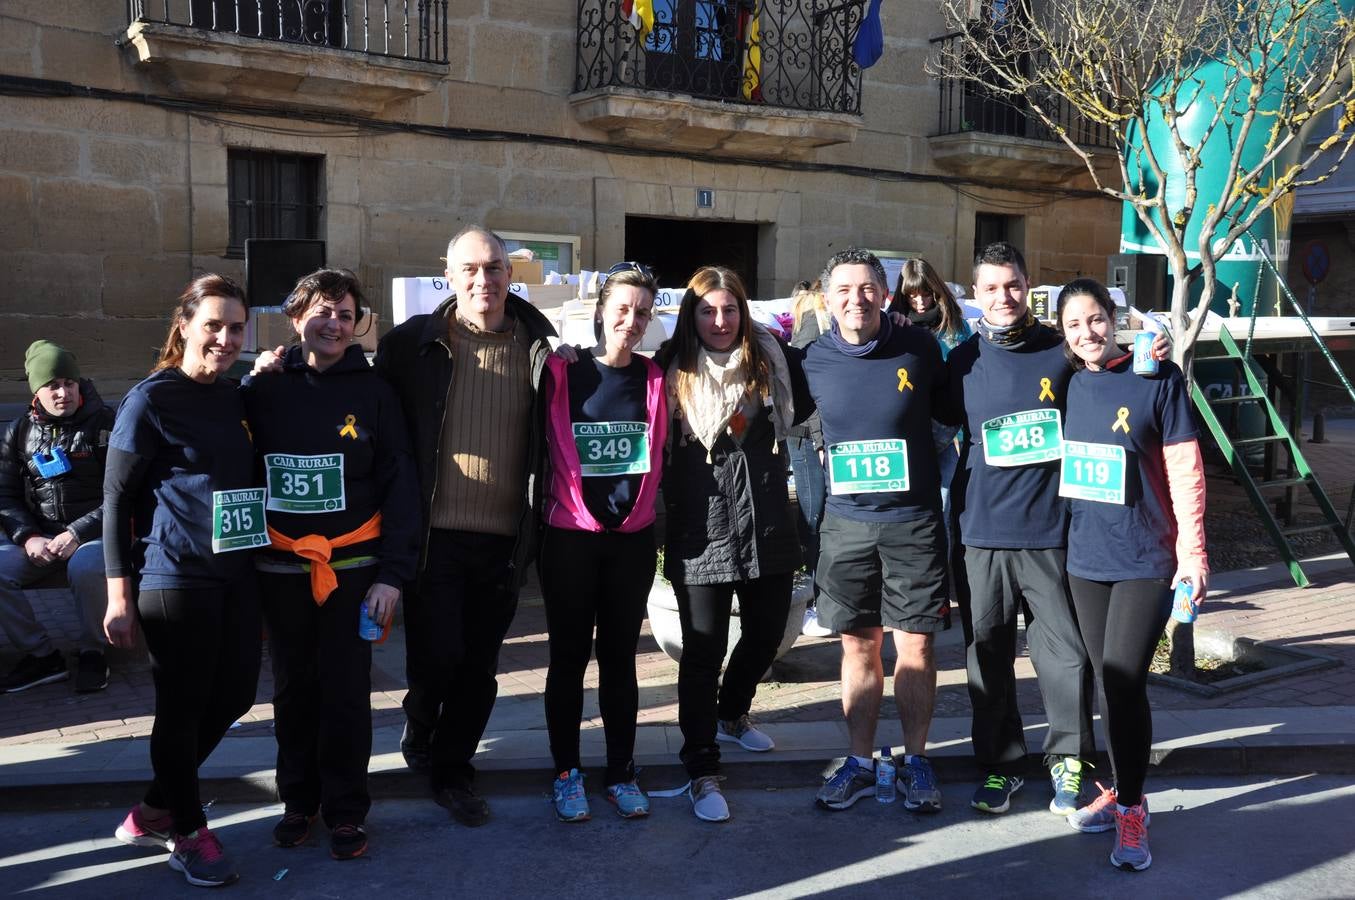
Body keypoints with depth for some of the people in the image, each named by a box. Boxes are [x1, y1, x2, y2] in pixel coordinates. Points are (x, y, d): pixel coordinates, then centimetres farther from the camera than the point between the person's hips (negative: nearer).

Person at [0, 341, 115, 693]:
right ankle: (40, 655, -5)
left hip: (95, 532, -4)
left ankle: (92, 652, -11)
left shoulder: (104, 424, -4)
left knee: (86, 567, -37)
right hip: (39, 536, 4)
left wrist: (78, 534, -19)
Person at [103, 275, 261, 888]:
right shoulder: (150, 400, -9)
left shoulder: (237, 396, 9)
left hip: (236, 573, 7)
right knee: (182, 707, 5)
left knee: (235, 695, 12)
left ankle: (155, 809, 32)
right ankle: (188, 831, 25)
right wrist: (119, 595, -10)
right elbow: (117, 499, -8)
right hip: (174, 578, -7)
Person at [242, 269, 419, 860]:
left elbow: (399, 488, -3)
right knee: (293, 690, 13)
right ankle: (298, 799, 30)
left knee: (346, 692, 4)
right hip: (281, 569, 2)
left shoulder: (373, 394, -2)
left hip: (351, 569, -2)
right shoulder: (262, 391, 2)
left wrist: (392, 574, -8)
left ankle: (346, 809, 20)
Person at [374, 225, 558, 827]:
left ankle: (452, 771, 30)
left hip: (504, 540, 2)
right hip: (435, 534, -2)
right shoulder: (412, 344, -2)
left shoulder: (537, 349, 4)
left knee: (479, 666, 11)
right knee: (436, 657, -3)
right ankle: (419, 724, 30)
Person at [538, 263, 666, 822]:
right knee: (569, 657, 7)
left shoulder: (654, 379, 4)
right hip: (569, 539, -2)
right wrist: (545, 513, -3)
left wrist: (644, 511, 8)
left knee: (620, 657, 11)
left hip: (633, 540, 3)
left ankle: (622, 774, 22)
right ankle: (566, 773, 20)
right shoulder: (562, 372, -5)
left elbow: (661, 457, 14)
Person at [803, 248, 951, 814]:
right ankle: (860, 763, 22)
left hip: (913, 520, -1)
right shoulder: (814, 362, -1)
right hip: (846, 521, 2)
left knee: (915, 645, 4)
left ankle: (916, 762, 20)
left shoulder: (918, 349, -4)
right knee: (858, 645, 10)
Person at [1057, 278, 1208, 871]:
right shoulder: (1069, 384, 5)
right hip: (1085, 557, 5)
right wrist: (1058, 537, 9)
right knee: (1109, 681, 13)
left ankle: (1130, 809, 7)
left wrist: (1192, 551, -10)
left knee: (1124, 682, -7)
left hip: (1146, 558, -5)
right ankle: (1122, 790, 28)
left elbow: (1185, 468, -7)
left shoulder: (1158, 378, -7)